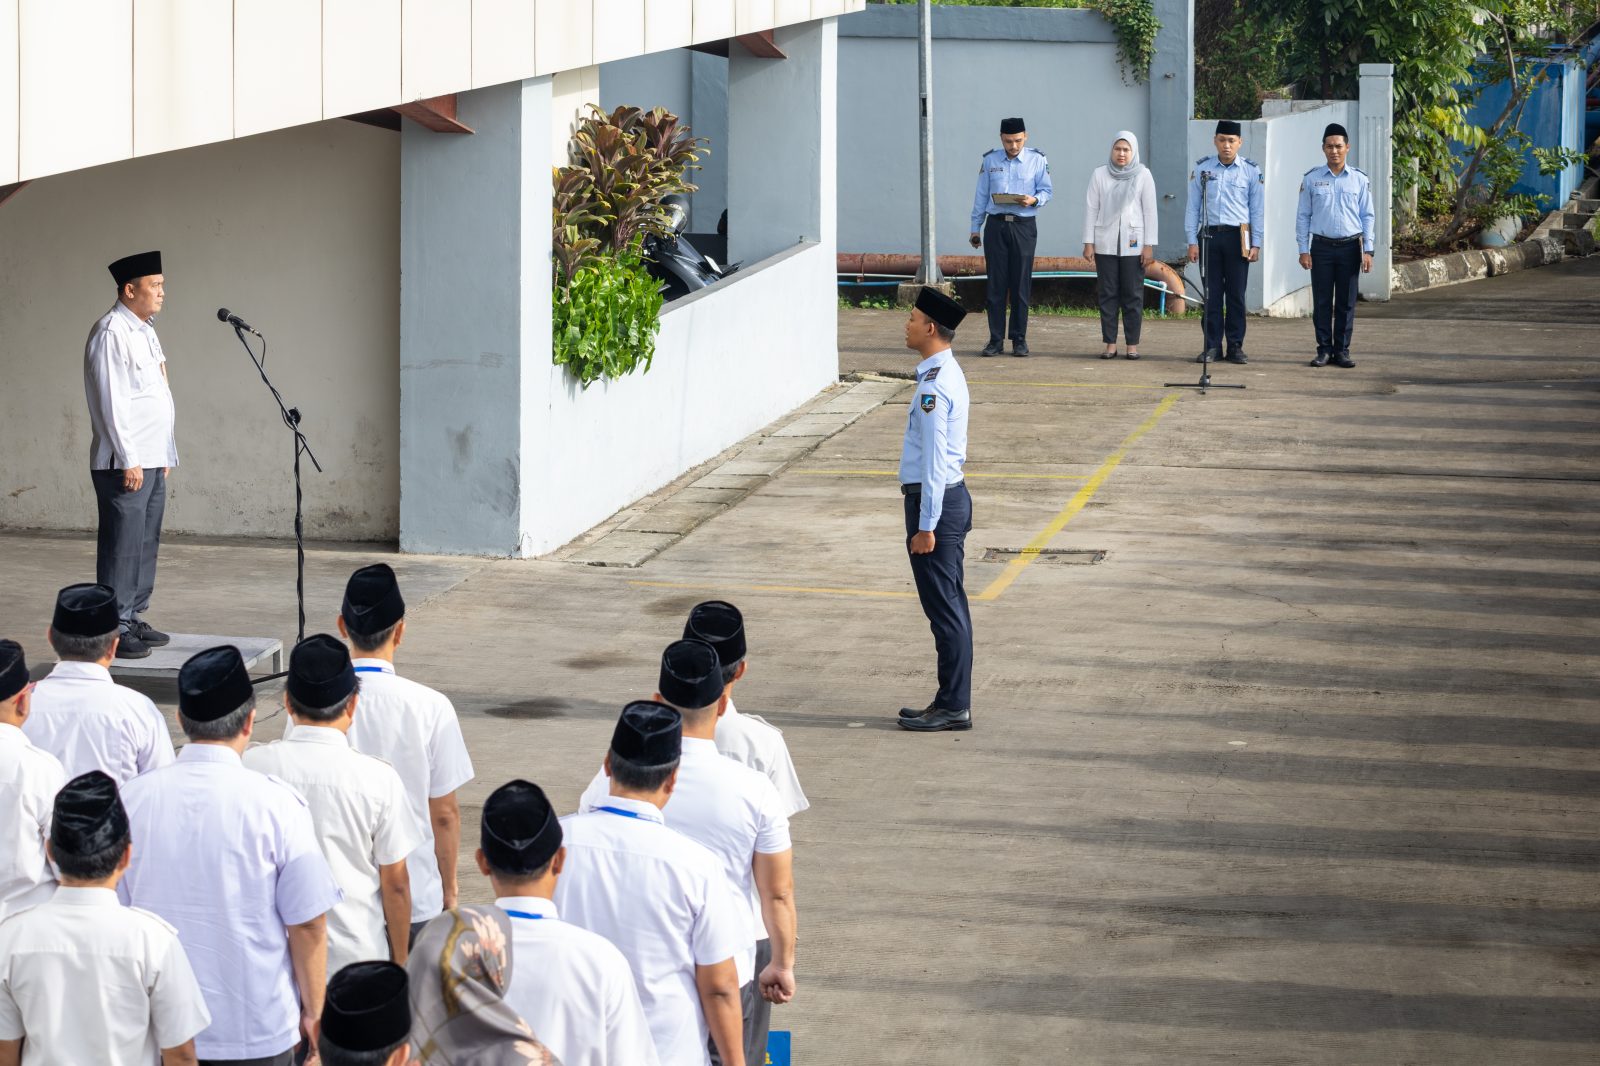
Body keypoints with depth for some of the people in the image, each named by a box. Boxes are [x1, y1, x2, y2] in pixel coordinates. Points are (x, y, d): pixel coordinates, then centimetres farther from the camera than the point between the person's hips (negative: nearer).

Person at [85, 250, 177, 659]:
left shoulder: (144, 331, 16)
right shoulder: (111, 333, -13)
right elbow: (111, 402, -17)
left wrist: (164, 455, 19)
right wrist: (129, 460, -19)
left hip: (152, 460, 9)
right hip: (126, 463, -9)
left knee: (146, 542, 13)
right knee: (123, 545, -8)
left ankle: (133, 617, 21)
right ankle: (114, 629, -5)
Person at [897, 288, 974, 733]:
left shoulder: (934, 386, -19)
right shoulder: (949, 374, 13)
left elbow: (934, 460, -21)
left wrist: (925, 527, -20)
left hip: (935, 499, -10)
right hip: (952, 495, 10)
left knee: (944, 608, -5)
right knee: (950, 607, 14)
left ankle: (954, 706, -1)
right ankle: (950, 701, 20)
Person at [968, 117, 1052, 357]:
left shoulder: (1037, 160, 2)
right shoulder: (989, 160, 6)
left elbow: (1046, 191, 3)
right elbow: (981, 195, 10)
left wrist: (1034, 200, -19)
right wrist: (975, 227, 10)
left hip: (1023, 226, -1)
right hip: (995, 225, 1)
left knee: (1021, 284, -1)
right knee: (996, 284, 0)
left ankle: (1019, 339, 6)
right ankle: (996, 339, 4)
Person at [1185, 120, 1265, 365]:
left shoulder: (1251, 171, 3)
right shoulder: (1202, 169, 6)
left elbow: (1257, 210, 6)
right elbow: (1193, 207, 8)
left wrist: (1256, 244, 1)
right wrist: (1192, 241, 2)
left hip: (1237, 237, -1)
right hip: (1209, 235, 1)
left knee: (1236, 294, 1)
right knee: (1211, 294, 1)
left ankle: (1235, 346, 7)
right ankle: (1212, 346, 6)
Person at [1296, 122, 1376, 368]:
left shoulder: (1359, 180, 4)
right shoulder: (1311, 179, 3)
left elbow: (1368, 216, 7)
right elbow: (1303, 216, 5)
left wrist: (1367, 250, -1)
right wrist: (1303, 250, -1)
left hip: (1350, 246, 0)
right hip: (1321, 246, 0)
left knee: (1346, 302, 3)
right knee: (1322, 301, 0)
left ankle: (1342, 350, 10)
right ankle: (1324, 349, 7)